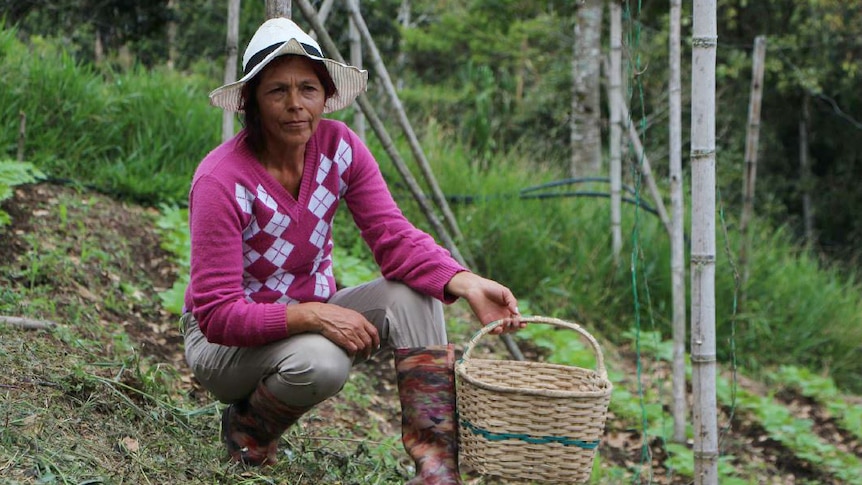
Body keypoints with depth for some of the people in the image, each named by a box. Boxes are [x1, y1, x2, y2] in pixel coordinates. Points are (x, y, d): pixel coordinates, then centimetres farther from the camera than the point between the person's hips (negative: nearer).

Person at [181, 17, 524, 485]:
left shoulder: (339, 146, -9)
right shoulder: (221, 181, -25)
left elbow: (394, 237, -17)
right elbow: (216, 313, -27)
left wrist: (466, 283, -35)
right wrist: (314, 314, -39)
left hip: (312, 314, 6)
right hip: (223, 339, -5)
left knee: (415, 293, -20)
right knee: (320, 359, -37)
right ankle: (245, 429, -3)